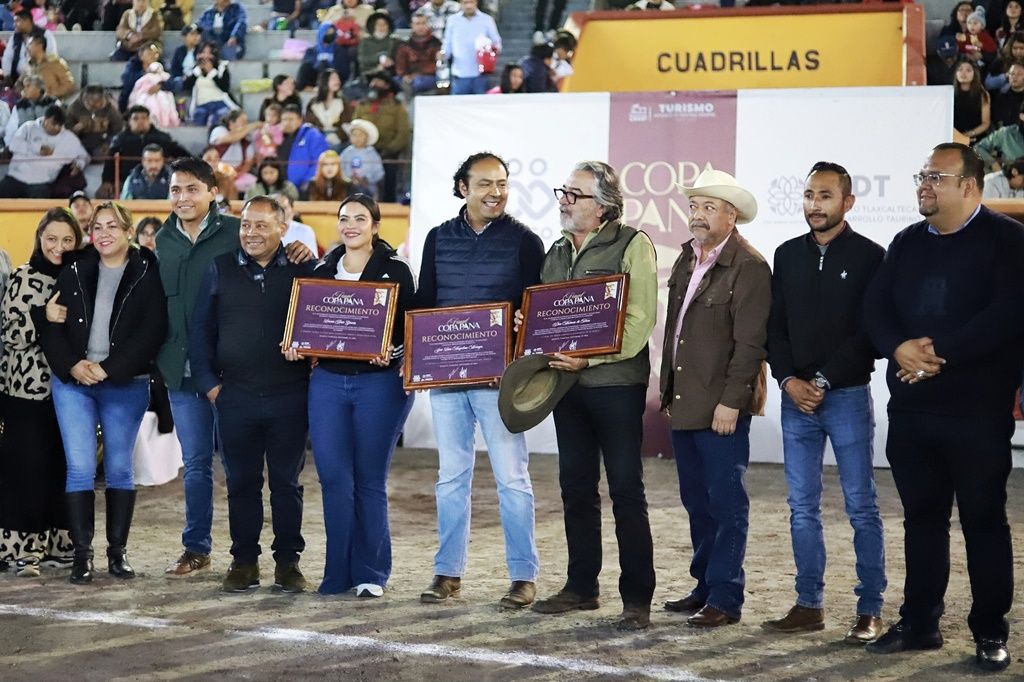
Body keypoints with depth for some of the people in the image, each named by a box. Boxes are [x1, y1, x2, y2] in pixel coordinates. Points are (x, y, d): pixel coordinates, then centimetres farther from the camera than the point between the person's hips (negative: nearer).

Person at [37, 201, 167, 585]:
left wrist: (109, 368, -14)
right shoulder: (74, 272, 8)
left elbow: (152, 331, -9)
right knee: (79, 468, -4)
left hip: (126, 385, -2)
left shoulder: (147, 273, -1)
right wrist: (72, 365, -10)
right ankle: (82, 553, 2)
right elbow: (51, 324, 6)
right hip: (73, 383, 2)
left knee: (119, 469, 5)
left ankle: (118, 551, 14)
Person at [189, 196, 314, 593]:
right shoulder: (220, 270, 7)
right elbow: (200, 330, 9)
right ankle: (244, 561, 16)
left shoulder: (303, 271, 2)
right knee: (241, 482, 7)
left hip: (289, 396, -1)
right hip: (235, 397, 1)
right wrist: (208, 382, 2)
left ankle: (287, 562, 15)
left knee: (286, 482, 6)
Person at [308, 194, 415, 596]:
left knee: (370, 481, 1)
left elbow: (408, 326, -3)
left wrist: (392, 351, -21)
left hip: (379, 382, -4)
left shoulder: (394, 271, 0)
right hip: (327, 381, 4)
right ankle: (339, 573, 8)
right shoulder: (322, 271, 14)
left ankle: (371, 574, 10)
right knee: (333, 478, -1)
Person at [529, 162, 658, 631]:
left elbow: (639, 320, -14)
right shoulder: (557, 252, 15)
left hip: (615, 383, -7)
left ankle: (637, 599, -1)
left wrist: (588, 358, -21)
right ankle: (581, 587, 21)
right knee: (576, 487, 11)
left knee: (626, 490, -4)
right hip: (567, 382, 7)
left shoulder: (632, 245, -6)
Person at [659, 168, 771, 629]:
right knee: (696, 501, 14)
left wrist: (731, 401, -19)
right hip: (683, 403, 8)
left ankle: (725, 599, 2)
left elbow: (750, 343, -16)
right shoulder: (687, 260, 14)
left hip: (721, 407, -8)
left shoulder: (748, 267, -11)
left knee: (726, 503, -2)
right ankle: (705, 587, 23)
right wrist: (667, 391, 15)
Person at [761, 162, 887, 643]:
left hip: (848, 395, -5)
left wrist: (823, 381, -13)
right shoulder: (787, 255, 11)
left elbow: (869, 332, -8)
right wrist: (788, 380, -5)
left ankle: (869, 611, 2)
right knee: (802, 507, 7)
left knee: (861, 506, -1)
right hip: (796, 395, 5)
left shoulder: (868, 256, -3)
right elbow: (774, 326, 10)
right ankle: (809, 605, 13)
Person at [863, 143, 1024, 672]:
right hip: (911, 408, 5)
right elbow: (876, 307, 7)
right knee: (922, 517, 11)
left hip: (978, 410, -5)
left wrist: (941, 353, -20)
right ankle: (919, 623, 20)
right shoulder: (907, 244, 14)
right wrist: (899, 348, -14)